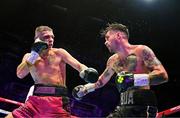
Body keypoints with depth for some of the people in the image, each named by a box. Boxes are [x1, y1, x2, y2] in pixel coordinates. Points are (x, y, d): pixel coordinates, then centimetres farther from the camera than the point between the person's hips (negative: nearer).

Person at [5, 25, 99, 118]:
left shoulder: (59, 53, 9)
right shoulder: (29, 56, 13)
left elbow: (79, 65, 2)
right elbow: (20, 74, -2)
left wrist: (87, 71, -21)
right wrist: (34, 54, -6)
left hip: (57, 101, -1)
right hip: (36, 99, 2)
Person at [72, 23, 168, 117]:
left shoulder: (141, 51, -6)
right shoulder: (113, 60, 14)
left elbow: (163, 75, -17)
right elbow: (101, 81, 34)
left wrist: (134, 79, -27)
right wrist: (84, 89, 23)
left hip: (142, 107, -7)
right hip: (123, 108, 7)